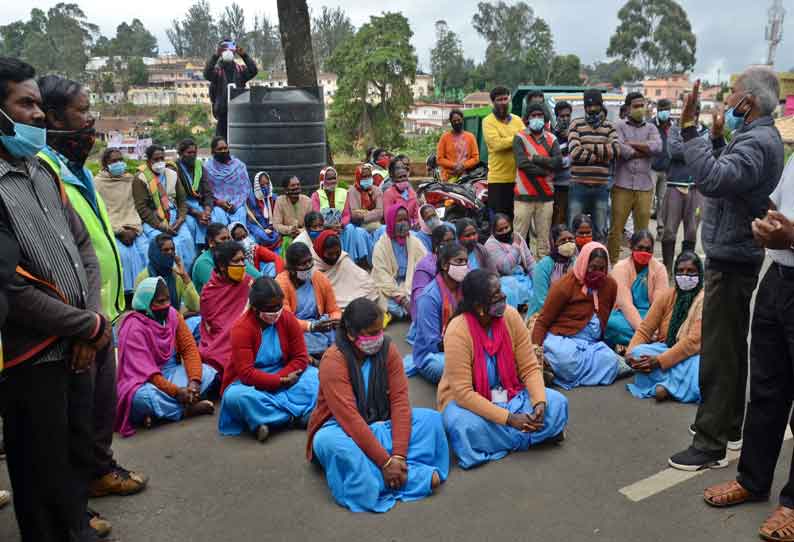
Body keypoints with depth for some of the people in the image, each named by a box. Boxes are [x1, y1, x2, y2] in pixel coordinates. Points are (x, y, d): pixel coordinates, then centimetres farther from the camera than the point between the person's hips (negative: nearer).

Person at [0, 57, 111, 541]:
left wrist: (93, 322, -2)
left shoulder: (41, 170, 8)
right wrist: (91, 326, -12)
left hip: (76, 345, 8)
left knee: (80, 452, 23)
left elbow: (83, 246, 10)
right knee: (44, 473, 10)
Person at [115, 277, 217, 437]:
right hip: (144, 380, -6)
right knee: (143, 397, -39)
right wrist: (176, 391, -30)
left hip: (171, 371, 6)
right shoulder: (134, 328, -19)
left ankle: (159, 411, -21)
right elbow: (144, 370, -24)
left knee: (209, 374, -16)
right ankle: (186, 409, -15)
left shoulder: (172, 314, -2)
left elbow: (189, 348, -5)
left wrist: (194, 380, -22)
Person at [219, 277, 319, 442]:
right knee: (235, 396, -36)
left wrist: (280, 378, -22)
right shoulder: (241, 328, -19)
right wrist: (281, 381, -27)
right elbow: (246, 373, -24)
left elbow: (300, 358, -6)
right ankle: (297, 415, -27)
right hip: (250, 383, -3)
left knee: (314, 375, -20)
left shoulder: (289, 319, -7)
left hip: (282, 378, 4)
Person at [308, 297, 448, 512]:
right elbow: (350, 418, -29)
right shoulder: (333, 361, -23)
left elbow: (400, 401, -15)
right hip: (341, 428, -4)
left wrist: (398, 456, -25)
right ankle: (418, 475, -33)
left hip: (381, 424, 4)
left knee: (430, 418, -17)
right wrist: (385, 462, -31)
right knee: (330, 442, -40)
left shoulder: (388, 349, -9)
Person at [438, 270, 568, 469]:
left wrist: (540, 402, -25)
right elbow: (463, 392, -27)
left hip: (509, 394, 3)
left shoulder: (510, 316, -13)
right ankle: (533, 434, -13)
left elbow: (530, 368, -7)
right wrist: (509, 418, -31)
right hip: (466, 400, -3)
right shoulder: (457, 332, -26)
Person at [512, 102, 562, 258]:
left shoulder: (551, 139, 12)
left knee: (544, 236, 7)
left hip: (546, 194, 4)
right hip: (524, 194, -3)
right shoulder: (520, 138, 2)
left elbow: (558, 162, -4)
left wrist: (535, 158, -12)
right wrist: (545, 170, -9)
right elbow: (522, 163, -14)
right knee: (520, 236, -4)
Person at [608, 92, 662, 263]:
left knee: (642, 229, 6)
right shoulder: (619, 127, 5)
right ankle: (612, 262, 9)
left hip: (645, 186, 3)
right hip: (622, 185, -3)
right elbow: (620, 150, -13)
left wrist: (631, 143, -6)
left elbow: (657, 147, -6)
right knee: (616, 227, -2)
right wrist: (645, 151, -3)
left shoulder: (651, 128, 14)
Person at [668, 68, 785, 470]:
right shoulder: (757, 137, 14)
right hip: (735, 256, 11)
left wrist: (689, 130, -33)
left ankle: (710, 445, 4)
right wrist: (718, 138, 19)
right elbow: (726, 176, 23)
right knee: (732, 348, 19)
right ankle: (729, 425, 33)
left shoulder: (758, 142, -20)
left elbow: (713, 179, -37)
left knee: (717, 354, -5)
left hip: (731, 261, -11)